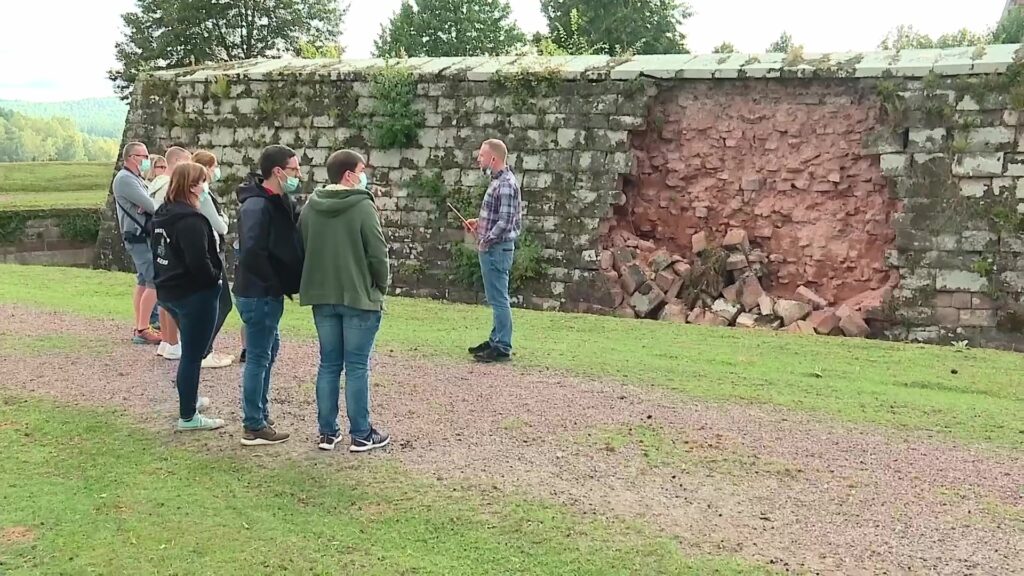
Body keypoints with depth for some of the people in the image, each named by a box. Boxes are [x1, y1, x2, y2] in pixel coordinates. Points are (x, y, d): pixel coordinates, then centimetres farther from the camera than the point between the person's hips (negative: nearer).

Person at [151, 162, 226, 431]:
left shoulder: (162, 215, 9)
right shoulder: (190, 219, -22)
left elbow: (159, 252, 17)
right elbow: (199, 261, -27)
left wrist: (163, 279, 19)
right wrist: (216, 277, -10)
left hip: (170, 290, 10)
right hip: (195, 294, -10)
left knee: (189, 349, 26)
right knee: (193, 354, -1)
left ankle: (189, 398, 40)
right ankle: (188, 416, 6)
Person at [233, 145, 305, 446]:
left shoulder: (278, 202, 10)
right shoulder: (257, 206, -20)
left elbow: (285, 245, 14)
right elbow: (252, 253, -28)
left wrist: (285, 284, -1)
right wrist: (280, 284, -19)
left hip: (268, 293, 10)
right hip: (259, 294, -10)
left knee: (267, 352, 18)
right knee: (259, 358, -1)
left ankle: (260, 417, 30)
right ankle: (254, 427, 9)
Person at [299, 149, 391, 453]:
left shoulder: (309, 207, 3)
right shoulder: (363, 206, -15)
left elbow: (301, 250, 9)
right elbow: (378, 254, -13)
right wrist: (380, 287, 3)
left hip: (321, 297, 6)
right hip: (359, 297, -5)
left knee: (329, 365, 12)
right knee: (357, 367, 1)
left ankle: (327, 432, 16)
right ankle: (361, 434, 8)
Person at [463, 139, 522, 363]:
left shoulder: (506, 184, -18)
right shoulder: (498, 180, 13)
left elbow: (506, 221, -24)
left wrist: (486, 240, -16)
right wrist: (480, 223, 12)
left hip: (497, 249, -10)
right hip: (492, 249, 10)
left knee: (498, 299, -6)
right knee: (496, 298, 17)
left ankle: (502, 348, -2)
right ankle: (496, 340, 26)